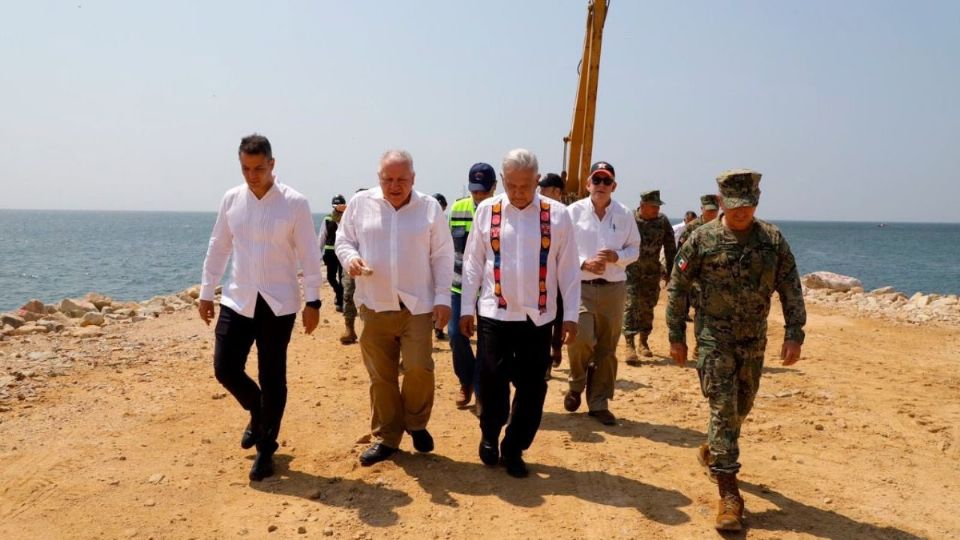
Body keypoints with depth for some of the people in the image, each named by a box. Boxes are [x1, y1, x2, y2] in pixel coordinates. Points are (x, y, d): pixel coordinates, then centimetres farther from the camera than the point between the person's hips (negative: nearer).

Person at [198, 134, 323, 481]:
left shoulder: (295, 203, -8)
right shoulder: (231, 199, 3)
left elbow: (309, 255, -6)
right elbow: (218, 248, 10)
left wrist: (312, 301, -7)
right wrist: (206, 292, 11)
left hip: (278, 303, -3)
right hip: (238, 300, 4)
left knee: (272, 379, 4)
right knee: (225, 368, 2)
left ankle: (266, 450, 19)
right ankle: (258, 413, 33)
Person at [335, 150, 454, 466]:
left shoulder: (430, 208, 1)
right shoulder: (360, 204, 3)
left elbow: (442, 256, 2)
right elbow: (343, 241, 10)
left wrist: (443, 298, -4)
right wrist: (350, 258, -13)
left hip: (417, 306, -1)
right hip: (375, 307, 1)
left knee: (419, 368, -6)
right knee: (381, 375, 7)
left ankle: (416, 423, 22)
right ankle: (386, 437, 23)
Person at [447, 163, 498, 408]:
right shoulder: (457, 209, 1)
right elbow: (447, 245, 10)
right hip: (460, 284, 3)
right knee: (456, 335, 4)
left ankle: (481, 388, 17)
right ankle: (466, 381, 27)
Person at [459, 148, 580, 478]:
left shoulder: (557, 215, -2)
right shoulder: (487, 210, 1)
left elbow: (568, 268, 1)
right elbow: (473, 263, 5)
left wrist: (571, 314, 0)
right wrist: (466, 308, 3)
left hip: (537, 317, 0)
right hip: (494, 314, 0)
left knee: (532, 388, 6)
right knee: (492, 382, 5)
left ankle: (514, 450, 25)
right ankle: (489, 438, 32)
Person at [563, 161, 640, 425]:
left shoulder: (625, 214, 6)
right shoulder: (573, 212, -1)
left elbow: (634, 249, 11)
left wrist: (616, 257, -9)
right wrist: (584, 263, -16)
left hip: (613, 289, 3)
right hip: (580, 286, -3)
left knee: (607, 348, 7)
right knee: (581, 338, -17)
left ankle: (599, 403, 22)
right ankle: (577, 384, 15)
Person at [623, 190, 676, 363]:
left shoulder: (663, 221, 0)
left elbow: (670, 249, 7)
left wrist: (670, 272, 6)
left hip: (652, 272, 4)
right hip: (631, 271, -3)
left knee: (647, 308, 12)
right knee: (631, 306, -11)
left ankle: (643, 343, 27)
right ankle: (630, 346, -12)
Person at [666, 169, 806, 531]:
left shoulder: (773, 239, -1)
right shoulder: (703, 239, -9)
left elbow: (790, 288, 2)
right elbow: (678, 288, -4)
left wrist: (794, 333, -6)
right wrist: (676, 336, -4)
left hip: (754, 342, 4)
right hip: (715, 340, -4)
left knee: (740, 408, 17)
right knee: (723, 410, -7)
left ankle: (712, 453, 43)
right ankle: (729, 493, -2)